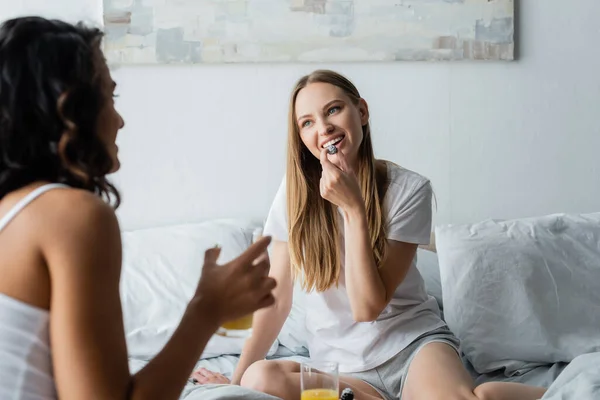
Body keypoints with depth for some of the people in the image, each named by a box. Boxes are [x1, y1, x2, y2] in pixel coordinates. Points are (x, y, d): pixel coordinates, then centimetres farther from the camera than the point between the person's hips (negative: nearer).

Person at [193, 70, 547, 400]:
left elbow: (368, 307, -14)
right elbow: (277, 298, 5)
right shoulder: (296, 193, 0)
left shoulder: (408, 189, -8)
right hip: (340, 367, 6)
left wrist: (354, 208, -20)